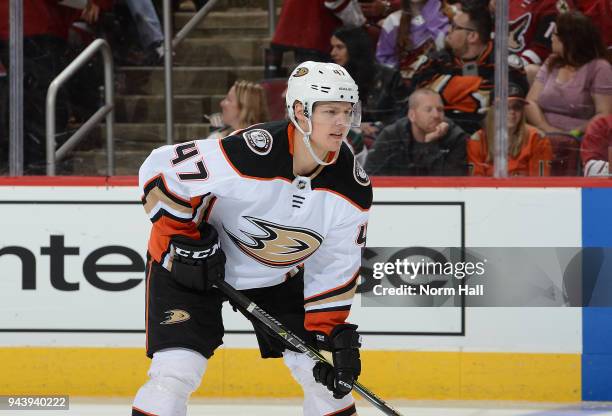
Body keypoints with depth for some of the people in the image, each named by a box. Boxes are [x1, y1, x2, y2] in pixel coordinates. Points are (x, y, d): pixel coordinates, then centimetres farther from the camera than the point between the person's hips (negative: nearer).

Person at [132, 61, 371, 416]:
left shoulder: (353, 187, -16)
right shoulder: (248, 154, -34)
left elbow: (336, 266, -5)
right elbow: (160, 171, -23)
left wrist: (333, 334, -10)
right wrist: (187, 240, -21)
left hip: (277, 274, 5)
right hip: (191, 263, -5)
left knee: (326, 372, 0)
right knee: (177, 371, -17)